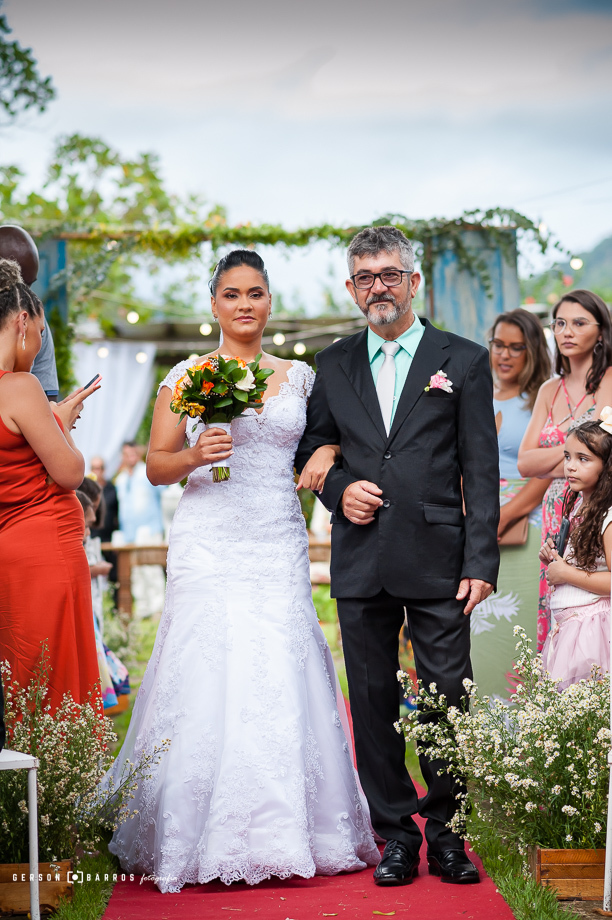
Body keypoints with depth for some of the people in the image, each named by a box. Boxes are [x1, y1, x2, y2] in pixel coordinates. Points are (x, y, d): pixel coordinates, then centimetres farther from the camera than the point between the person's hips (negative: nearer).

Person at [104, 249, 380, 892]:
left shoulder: (299, 376, 12)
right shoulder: (186, 376, 6)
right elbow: (156, 465, 6)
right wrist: (195, 456, -13)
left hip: (279, 548, 2)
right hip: (209, 544, -2)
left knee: (282, 682, -4)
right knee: (209, 680, -7)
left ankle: (285, 831, 5)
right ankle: (209, 839, 0)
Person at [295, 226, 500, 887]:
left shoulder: (464, 361, 3)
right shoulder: (332, 365, 11)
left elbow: (481, 473, 0)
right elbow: (311, 448, 19)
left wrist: (481, 561, -8)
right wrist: (339, 488, -3)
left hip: (438, 559, -2)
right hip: (360, 561, 3)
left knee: (449, 699, -1)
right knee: (373, 702, 6)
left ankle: (445, 832, 14)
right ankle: (396, 833, 16)